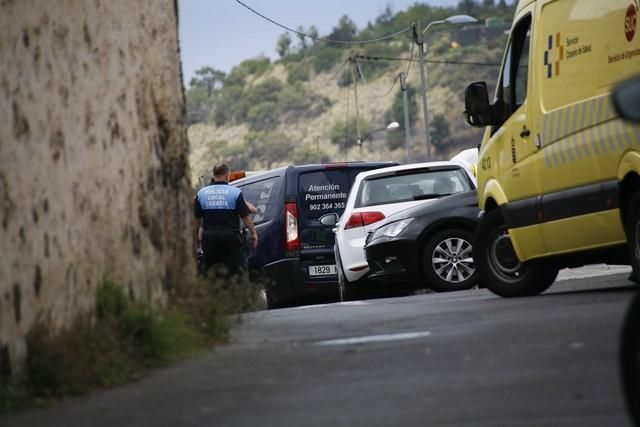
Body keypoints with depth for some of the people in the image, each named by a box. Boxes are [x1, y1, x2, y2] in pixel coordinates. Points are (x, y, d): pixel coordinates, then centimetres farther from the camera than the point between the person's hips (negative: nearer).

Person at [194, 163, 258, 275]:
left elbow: (196, 218, 8)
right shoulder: (235, 192, -4)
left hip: (209, 237, 3)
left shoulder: (201, 193, 4)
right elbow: (245, 216, -6)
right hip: (230, 238, -2)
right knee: (231, 270, 1)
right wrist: (253, 233, 3)